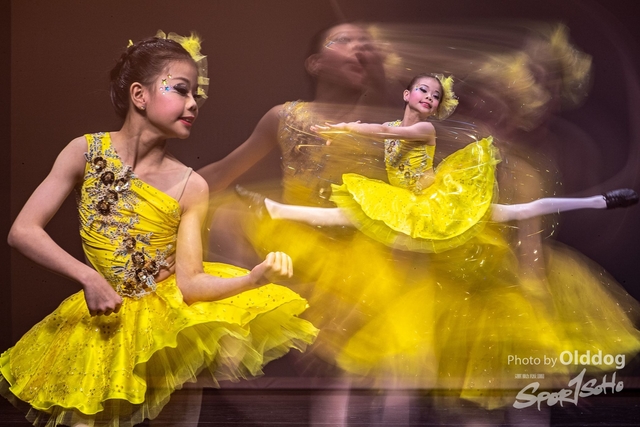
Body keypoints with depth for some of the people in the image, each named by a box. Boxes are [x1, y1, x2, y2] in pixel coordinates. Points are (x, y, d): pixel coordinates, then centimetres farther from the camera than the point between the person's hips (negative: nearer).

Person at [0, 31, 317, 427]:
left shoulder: (191, 188, -10)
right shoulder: (87, 152, -10)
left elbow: (189, 282, -16)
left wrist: (255, 277, -33)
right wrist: (88, 278, -22)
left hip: (175, 306, 0)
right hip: (110, 313, 0)